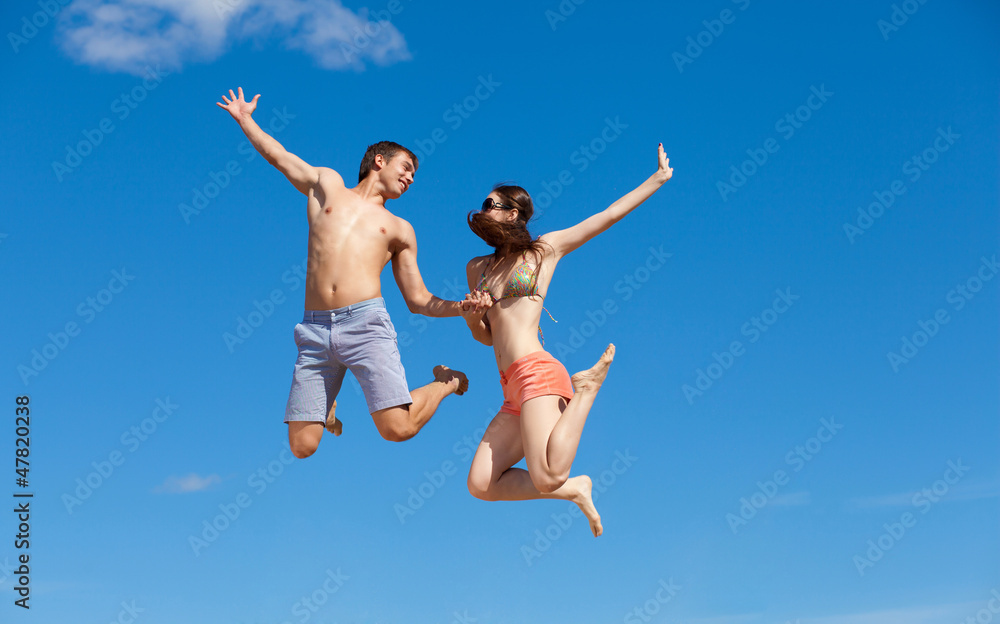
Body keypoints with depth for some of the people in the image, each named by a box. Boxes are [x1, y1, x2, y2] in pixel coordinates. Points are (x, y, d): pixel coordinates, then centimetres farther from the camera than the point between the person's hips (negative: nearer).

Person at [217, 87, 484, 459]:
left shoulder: (399, 230, 23)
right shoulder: (327, 184, 23)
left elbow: (418, 301, 21)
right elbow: (276, 155, 35)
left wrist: (461, 307, 5)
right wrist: (244, 119, 46)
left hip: (365, 322, -1)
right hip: (314, 330, 1)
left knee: (398, 429, -16)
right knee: (302, 447, -5)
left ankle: (446, 382, 15)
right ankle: (325, 410, 30)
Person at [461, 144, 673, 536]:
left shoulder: (546, 249, 7)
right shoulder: (477, 269, 21)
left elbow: (610, 215, 12)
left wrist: (658, 179, 16)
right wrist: (472, 314, 2)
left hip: (537, 372, -6)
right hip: (513, 390, 6)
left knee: (547, 479, -24)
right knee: (480, 485, -7)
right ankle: (575, 489, 7)